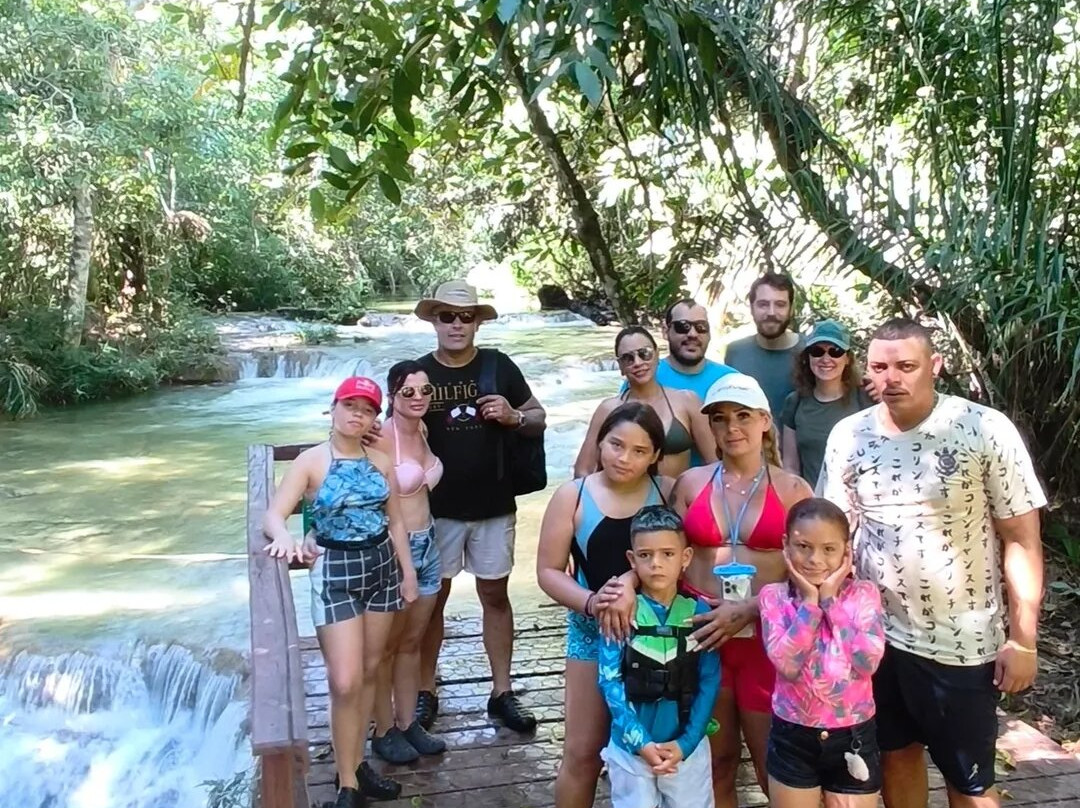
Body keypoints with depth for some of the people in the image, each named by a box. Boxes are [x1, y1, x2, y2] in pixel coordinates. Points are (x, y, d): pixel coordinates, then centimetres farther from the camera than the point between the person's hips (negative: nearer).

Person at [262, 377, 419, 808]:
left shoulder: (380, 460, 3)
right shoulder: (311, 461, -9)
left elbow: (395, 521, 10)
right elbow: (273, 515, -18)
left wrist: (408, 571, 8)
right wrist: (284, 537, -40)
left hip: (382, 565, 5)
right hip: (335, 571, -5)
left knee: (370, 671, 13)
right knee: (345, 682, -7)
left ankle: (357, 763, 29)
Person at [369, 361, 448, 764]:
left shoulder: (422, 432, 5)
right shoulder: (381, 438, -18)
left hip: (427, 545, 7)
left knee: (412, 642, 18)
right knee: (387, 647, 9)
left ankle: (408, 724, 31)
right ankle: (384, 732, 23)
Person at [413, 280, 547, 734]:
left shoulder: (499, 366, -1)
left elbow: (539, 419, 7)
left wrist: (514, 417, -13)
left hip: (494, 506, 1)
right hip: (437, 508, -1)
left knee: (495, 596, 10)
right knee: (431, 598, 10)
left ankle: (502, 693, 22)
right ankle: (425, 692, 24)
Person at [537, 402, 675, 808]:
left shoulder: (669, 492, -4)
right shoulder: (573, 496, -5)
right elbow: (548, 570, -3)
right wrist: (589, 602, -18)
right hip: (594, 631, -1)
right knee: (582, 751, 8)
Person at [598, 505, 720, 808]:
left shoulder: (699, 613, -5)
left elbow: (709, 683, -4)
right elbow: (609, 680, -10)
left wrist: (686, 743, -11)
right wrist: (640, 742, -14)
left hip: (687, 746, 1)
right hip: (630, 747, -1)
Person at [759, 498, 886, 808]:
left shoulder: (864, 594, -4)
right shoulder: (774, 596, -6)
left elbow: (867, 662, -19)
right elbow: (786, 664, -20)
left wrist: (830, 600, -15)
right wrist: (810, 601, -17)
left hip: (853, 736, 0)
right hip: (792, 737, 0)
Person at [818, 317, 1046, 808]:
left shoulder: (986, 431, -13)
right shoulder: (848, 436, -3)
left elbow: (1021, 540, -10)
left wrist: (1023, 639, -11)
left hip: (962, 643, -3)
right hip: (877, 635, 4)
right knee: (896, 754, 21)